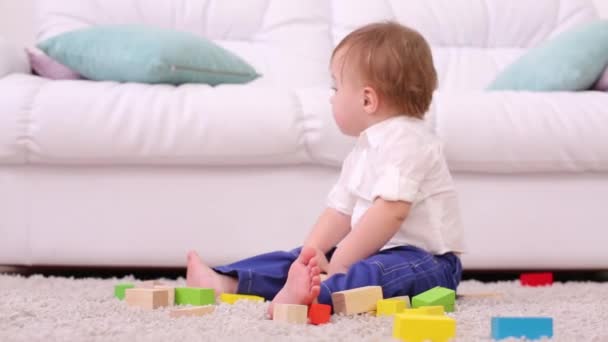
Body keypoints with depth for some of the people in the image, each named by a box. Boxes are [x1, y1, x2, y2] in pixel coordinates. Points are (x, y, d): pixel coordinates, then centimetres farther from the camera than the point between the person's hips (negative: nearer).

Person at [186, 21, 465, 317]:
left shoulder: (404, 140, -17)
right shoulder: (366, 147, 16)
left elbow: (392, 211, -28)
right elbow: (340, 210, 13)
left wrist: (339, 263, -26)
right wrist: (314, 252, -5)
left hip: (426, 260, -10)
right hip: (379, 251, 10)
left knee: (373, 273, -39)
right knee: (303, 260, 6)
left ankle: (314, 293, -65)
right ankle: (227, 282, 6)